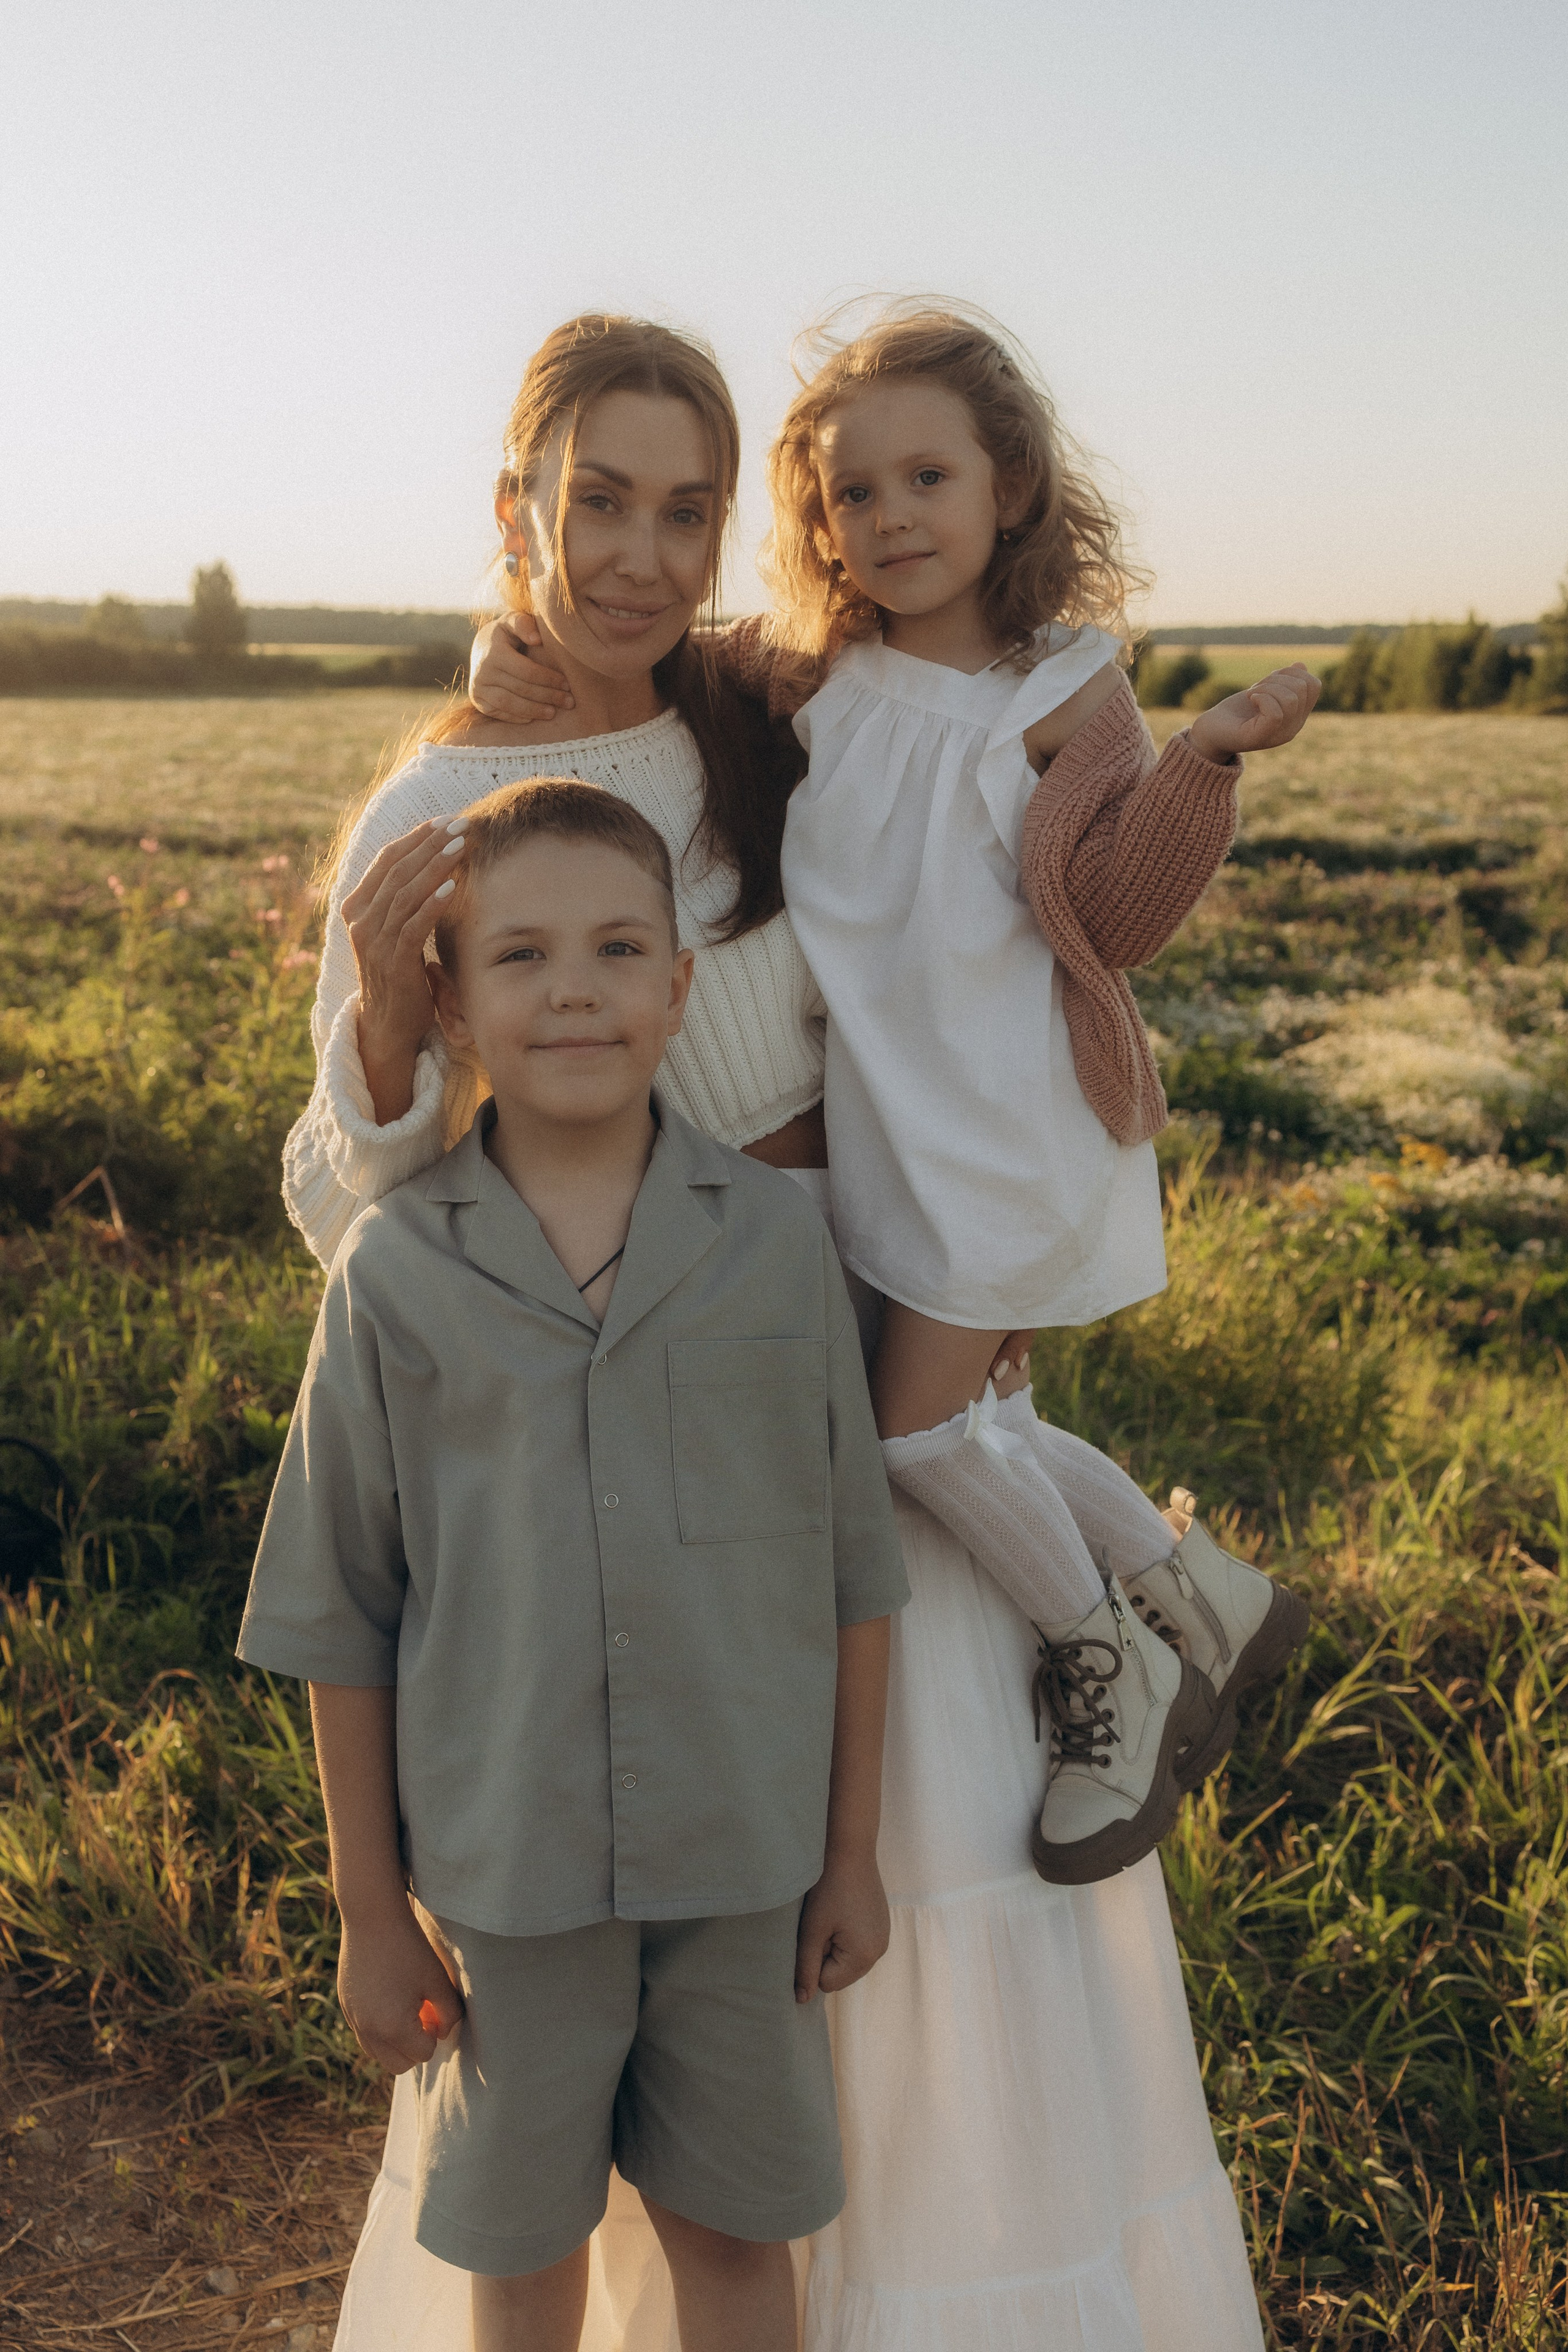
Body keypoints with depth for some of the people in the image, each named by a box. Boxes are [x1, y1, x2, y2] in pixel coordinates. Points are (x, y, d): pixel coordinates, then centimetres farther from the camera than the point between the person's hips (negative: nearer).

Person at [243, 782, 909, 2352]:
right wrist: (369, 1914, 1)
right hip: (506, 1871, 0)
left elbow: (850, 1573, 0)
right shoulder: (395, 1274, -9)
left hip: (745, 1863, 1)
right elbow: (342, 1622, -3)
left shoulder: (776, 1242, -7)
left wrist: (852, 1852, 3)